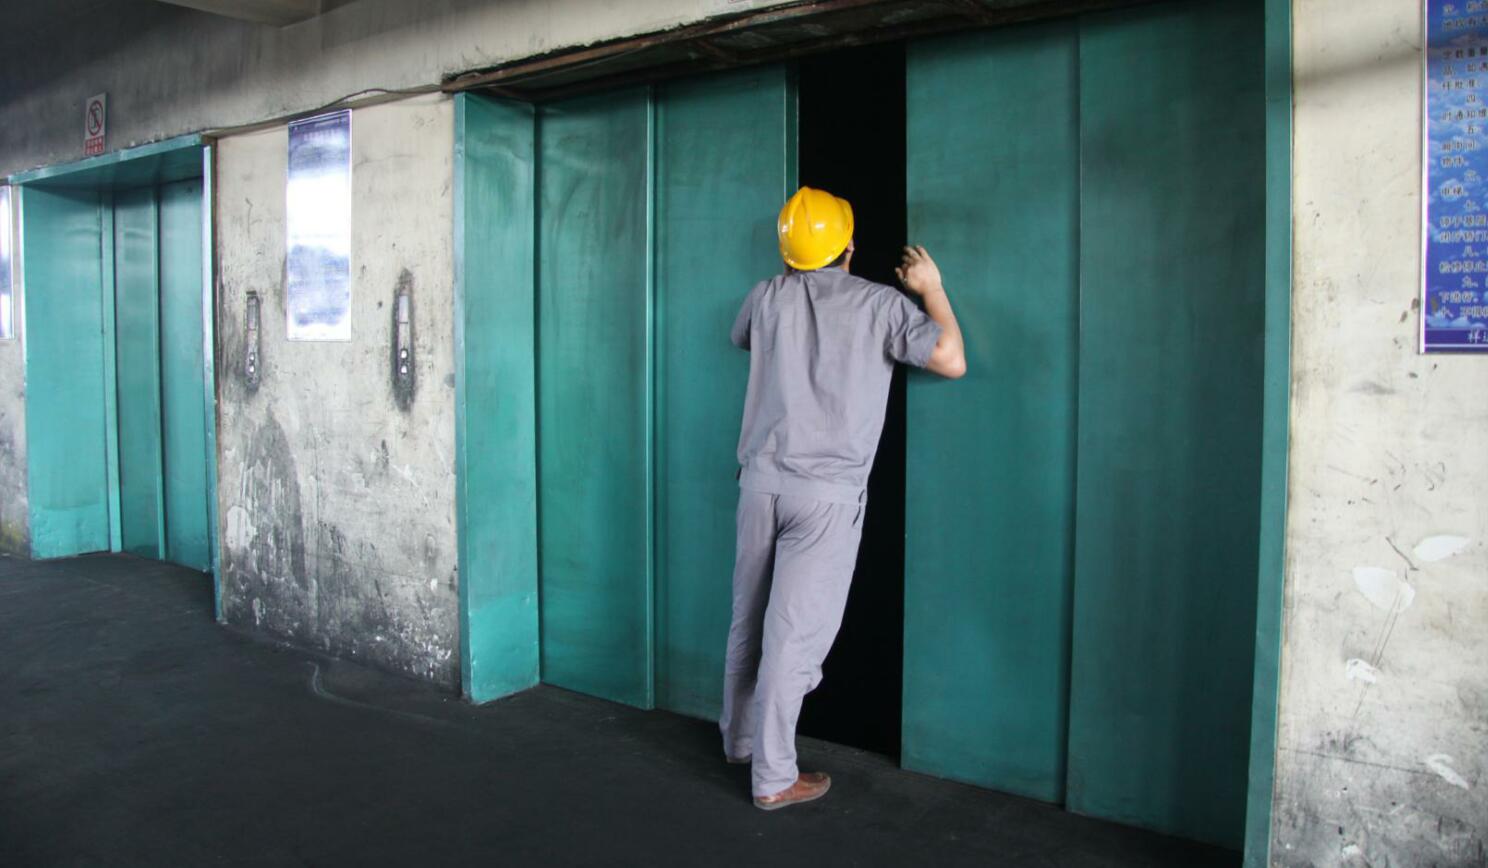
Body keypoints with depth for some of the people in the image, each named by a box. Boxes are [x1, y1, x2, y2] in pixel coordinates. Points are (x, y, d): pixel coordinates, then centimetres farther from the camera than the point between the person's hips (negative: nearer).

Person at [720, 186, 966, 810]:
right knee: (794, 634, -1)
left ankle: (740, 740, 32)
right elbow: (952, 361, -3)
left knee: (749, 619, 16)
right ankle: (773, 777, 6)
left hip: (761, 481, 5)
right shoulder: (879, 303, -3)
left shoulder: (767, 297, 8)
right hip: (827, 493, -4)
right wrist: (932, 290, 11)